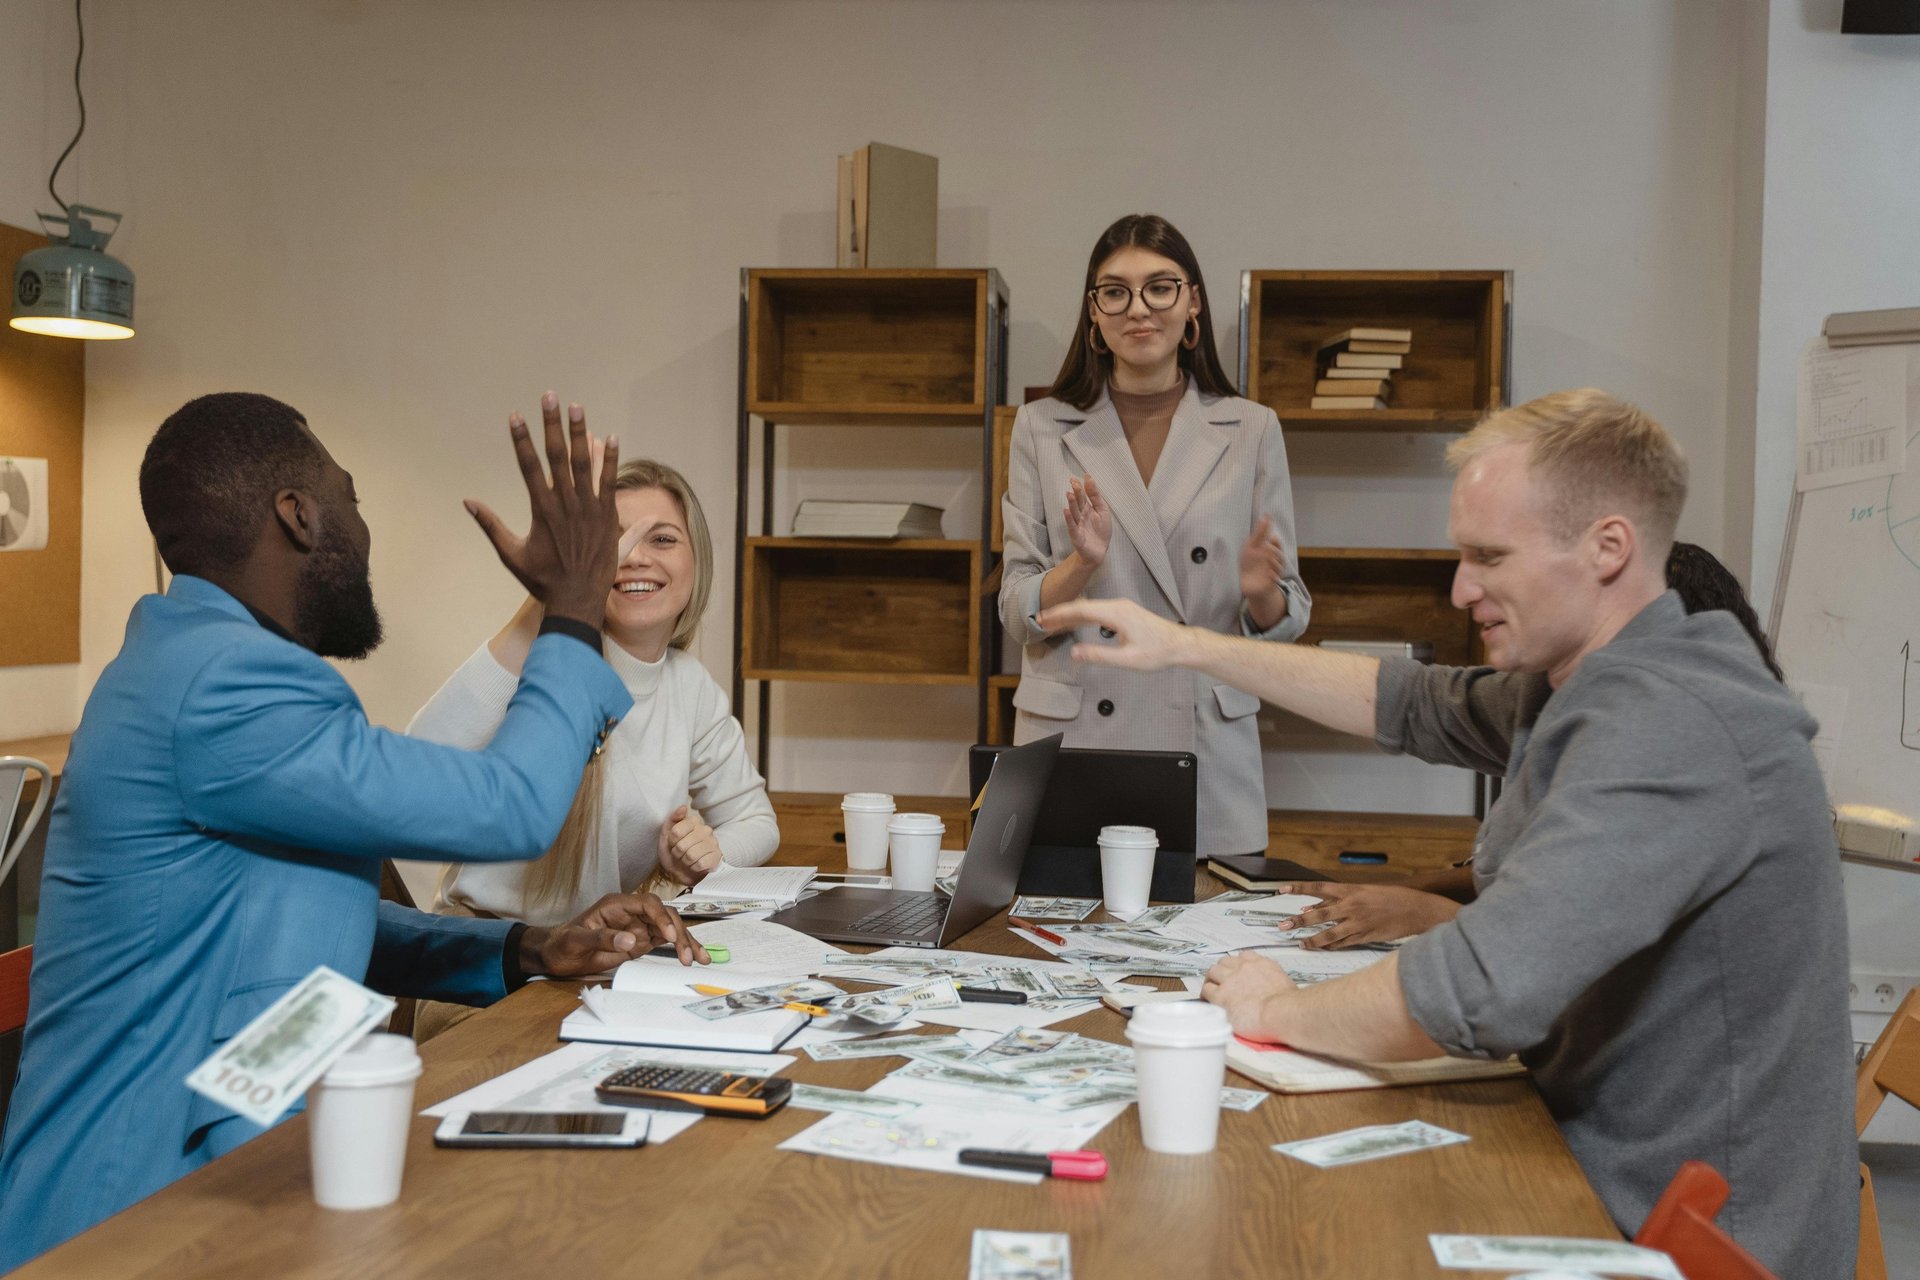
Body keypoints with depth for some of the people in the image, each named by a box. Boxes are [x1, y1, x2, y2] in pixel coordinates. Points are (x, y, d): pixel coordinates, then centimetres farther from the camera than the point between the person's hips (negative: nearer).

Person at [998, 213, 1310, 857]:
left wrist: (1261, 592, -15)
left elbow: (1286, 619, 7)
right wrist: (1083, 563, -18)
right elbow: (1019, 612, 1)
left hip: (1207, 751, 0)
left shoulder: (1251, 430, 5)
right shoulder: (1042, 428, 5)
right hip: (1070, 745, 0)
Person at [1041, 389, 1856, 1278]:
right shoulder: (1598, 686, 4)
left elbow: (1479, 993, -36)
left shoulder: (1667, 729, -28)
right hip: (1609, 1177, 8)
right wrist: (1188, 647, 15)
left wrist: (1279, 1011, -17)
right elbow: (1411, 705, 18)